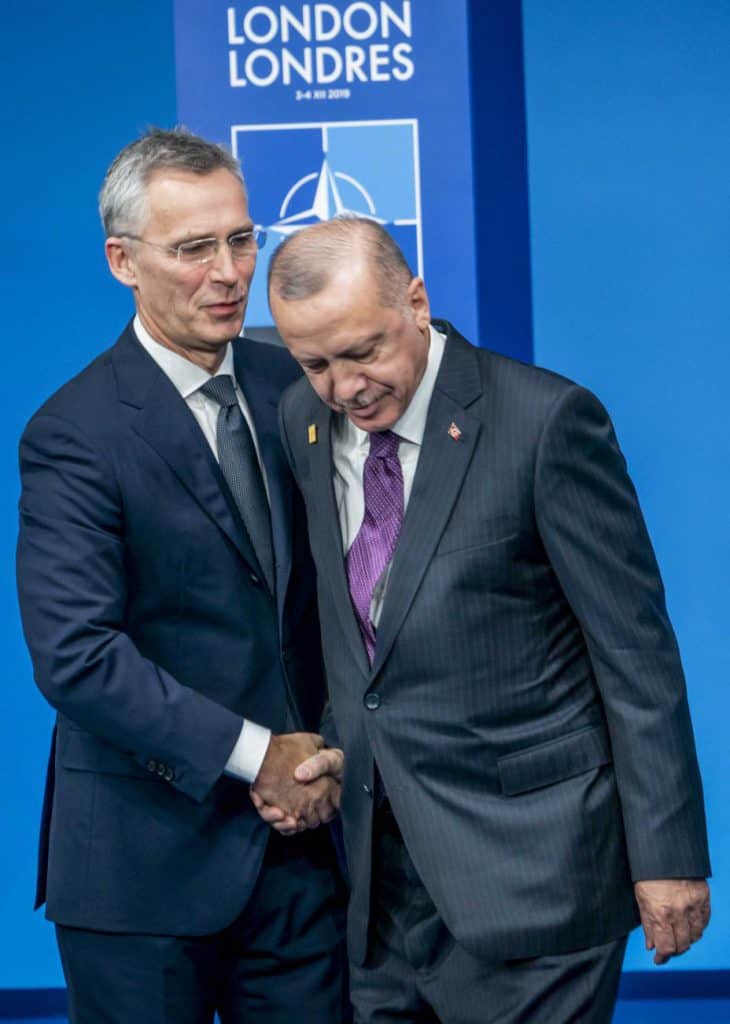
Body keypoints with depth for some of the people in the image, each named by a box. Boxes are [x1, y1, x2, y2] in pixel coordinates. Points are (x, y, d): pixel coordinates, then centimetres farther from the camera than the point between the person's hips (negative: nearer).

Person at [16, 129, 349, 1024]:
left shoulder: (291, 382, 6)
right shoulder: (75, 435, -11)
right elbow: (76, 655, -18)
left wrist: (331, 749, -4)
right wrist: (253, 754, -16)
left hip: (303, 831, 5)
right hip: (148, 860, -5)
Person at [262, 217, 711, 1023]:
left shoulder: (547, 420, -14)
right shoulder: (301, 421, 4)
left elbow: (636, 651, -11)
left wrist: (667, 853, -10)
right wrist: (330, 748, 0)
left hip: (528, 867, -5)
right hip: (379, 870, 5)